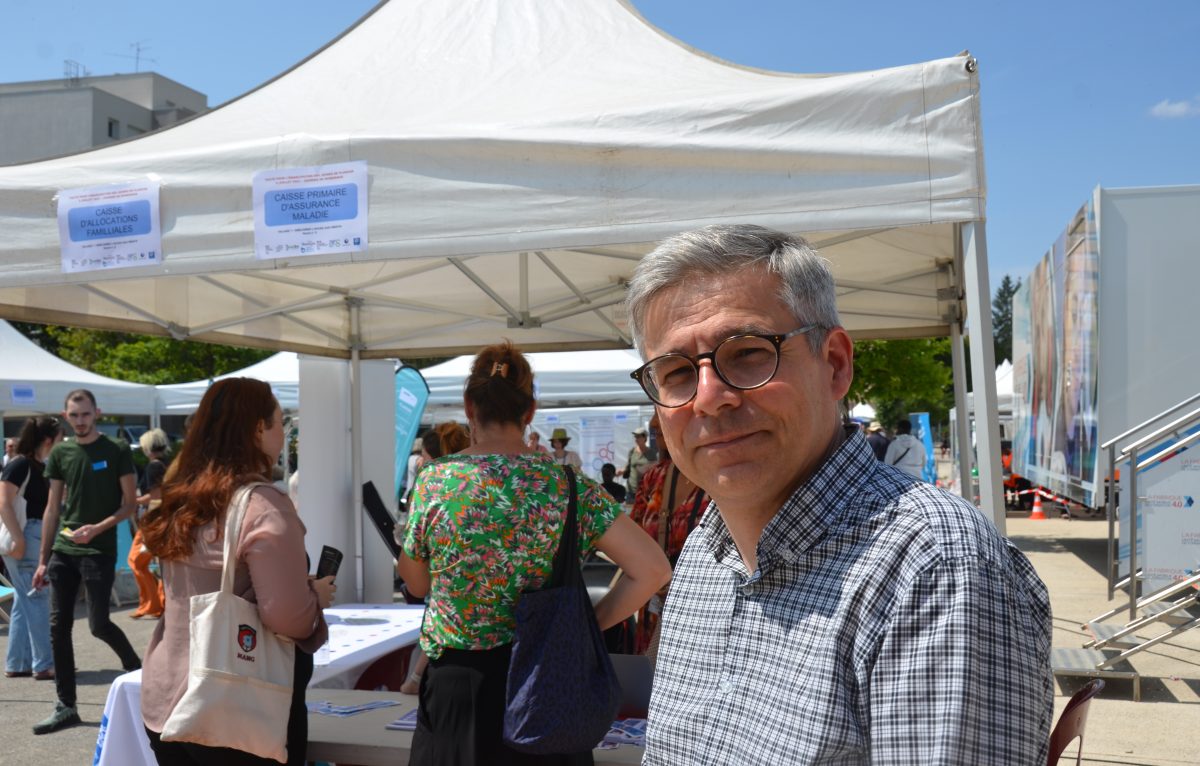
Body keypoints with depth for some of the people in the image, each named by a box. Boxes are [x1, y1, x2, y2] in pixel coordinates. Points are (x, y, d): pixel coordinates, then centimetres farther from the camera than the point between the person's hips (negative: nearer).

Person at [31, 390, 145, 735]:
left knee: (99, 624, -5)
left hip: (99, 550, -5)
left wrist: (96, 528, -18)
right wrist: (43, 559, 9)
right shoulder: (60, 453, 8)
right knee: (58, 628, 4)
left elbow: (130, 504, -4)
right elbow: (52, 508, 12)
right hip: (62, 551, 5)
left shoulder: (117, 451, -4)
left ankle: (135, 665, 23)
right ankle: (66, 707, 14)